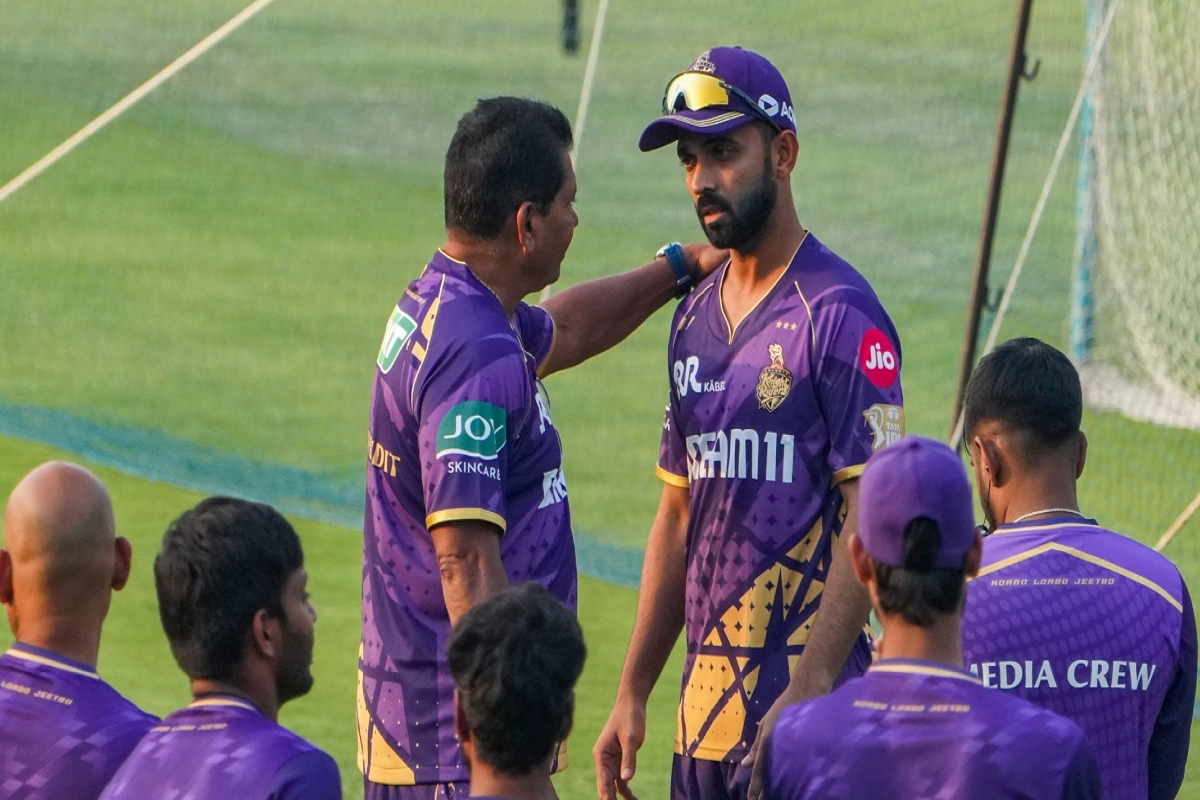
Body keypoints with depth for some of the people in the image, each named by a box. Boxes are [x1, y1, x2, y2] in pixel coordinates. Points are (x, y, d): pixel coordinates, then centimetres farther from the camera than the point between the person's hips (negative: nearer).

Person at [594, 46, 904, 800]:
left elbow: (872, 519, -15)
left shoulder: (838, 315, -9)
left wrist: (809, 690, -22)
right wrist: (633, 693, 17)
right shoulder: (696, 317, 15)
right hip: (705, 708, 8)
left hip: (806, 711, -8)